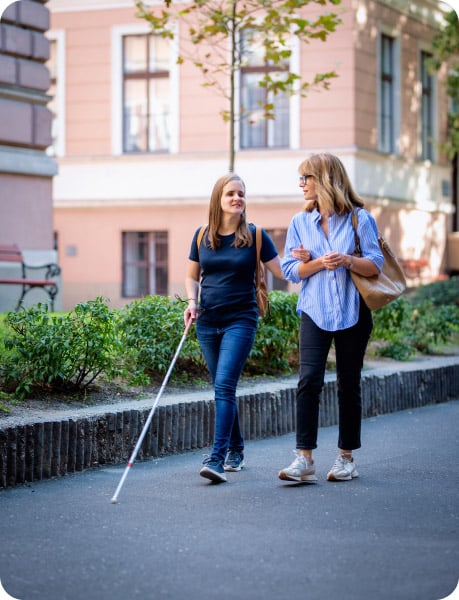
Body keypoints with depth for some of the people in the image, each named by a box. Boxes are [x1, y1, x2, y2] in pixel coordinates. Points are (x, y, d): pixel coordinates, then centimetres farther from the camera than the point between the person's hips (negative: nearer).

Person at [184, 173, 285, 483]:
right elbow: (192, 276, 17)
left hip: (241, 320, -4)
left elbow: (283, 271, -3)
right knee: (222, 388, 12)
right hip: (208, 322, 4)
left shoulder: (255, 235, -3)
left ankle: (218, 459, -21)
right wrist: (192, 302, -1)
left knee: (224, 385, -17)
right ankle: (236, 450, 29)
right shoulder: (202, 236, 6)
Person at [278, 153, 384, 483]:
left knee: (348, 384, 6)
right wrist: (319, 263, -13)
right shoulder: (300, 222, 8)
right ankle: (304, 459, -14)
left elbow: (376, 265, -3)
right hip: (315, 312, 1)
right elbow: (291, 269, 3)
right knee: (309, 380, -13)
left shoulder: (360, 218, 0)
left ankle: (346, 457, 18)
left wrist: (348, 261, -21)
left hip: (352, 313, -1)